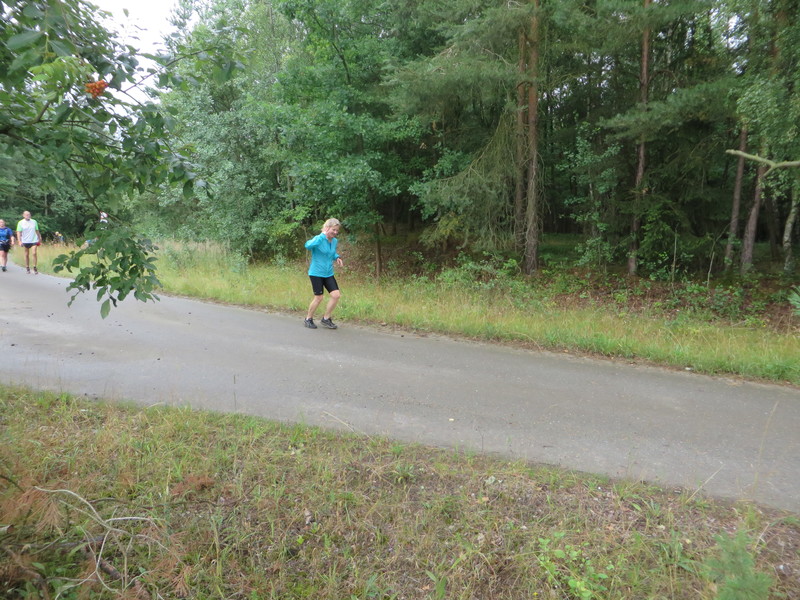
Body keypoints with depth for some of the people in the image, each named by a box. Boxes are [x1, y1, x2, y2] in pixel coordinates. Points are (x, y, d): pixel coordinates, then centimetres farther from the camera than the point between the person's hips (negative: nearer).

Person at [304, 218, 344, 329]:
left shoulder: (335, 241, 5)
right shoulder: (318, 239, -15)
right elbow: (308, 245, -37)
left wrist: (337, 257, 3)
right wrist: (323, 235, -41)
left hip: (328, 273, 6)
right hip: (316, 273, -6)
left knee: (336, 295, -4)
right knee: (318, 298, -3)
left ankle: (326, 319, 12)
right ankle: (308, 319, 20)